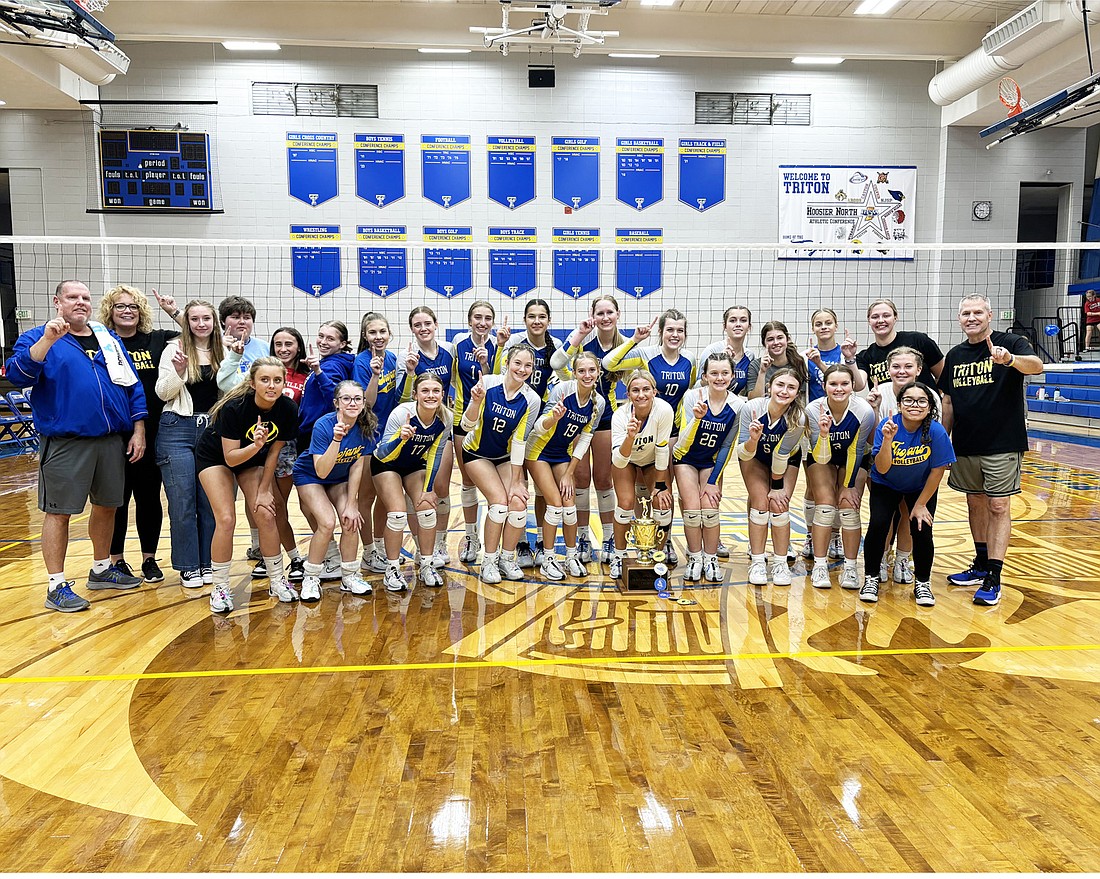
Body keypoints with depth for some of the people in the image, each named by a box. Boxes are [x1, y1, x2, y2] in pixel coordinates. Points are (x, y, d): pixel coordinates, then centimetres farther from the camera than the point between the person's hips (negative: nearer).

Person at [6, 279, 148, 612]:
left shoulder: (110, 339, 13)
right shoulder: (37, 338, 1)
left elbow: (132, 386, 13)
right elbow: (17, 375, -16)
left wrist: (138, 430, 6)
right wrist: (48, 339, -27)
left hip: (113, 439, 5)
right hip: (65, 443, -5)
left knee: (107, 506, 14)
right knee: (59, 511, -1)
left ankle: (101, 570, 31)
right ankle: (57, 586, 9)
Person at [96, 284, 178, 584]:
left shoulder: (157, 340, 6)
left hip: (151, 433, 2)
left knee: (150, 496, 9)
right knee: (116, 497, 9)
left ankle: (150, 559, 22)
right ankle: (117, 560, 22)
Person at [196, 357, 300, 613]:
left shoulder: (288, 409, -23)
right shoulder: (234, 407, -34)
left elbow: (273, 451, -9)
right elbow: (231, 458, -28)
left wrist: (264, 489, -7)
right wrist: (256, 445, -46)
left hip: (254, 458, 3)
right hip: (215, 457, -3)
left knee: (265, 514, -8)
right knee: (226, 519, -15)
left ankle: (277, 580, 9)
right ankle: (220, 588, 0)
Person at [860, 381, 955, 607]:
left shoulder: (936, 432, -25)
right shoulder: (887, 426, -24)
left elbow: (937, 471, -15)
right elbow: (882, 469, -26)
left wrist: (920, 505, -9)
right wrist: (887, 439, -41)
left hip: (921, 488, 0)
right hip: (886, 485, 0)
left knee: (922, 530, -15)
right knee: (878, 525, -17)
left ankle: (922, 583, 11)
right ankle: (871, 579, 4)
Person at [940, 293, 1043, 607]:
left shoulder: (1011, 343, -5)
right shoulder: (955, 356, 10)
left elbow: (1036, 366, -26)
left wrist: (1009, 358, -46)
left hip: (1003, 444, -5)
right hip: (966, 445, 5)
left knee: (998, 506, -5)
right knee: (976, 503, 13)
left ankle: (993, 579, -2)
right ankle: (981, 565, 26)